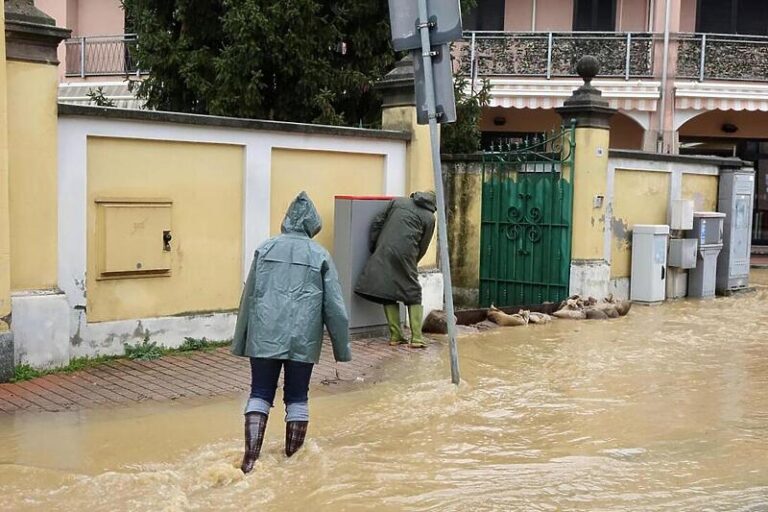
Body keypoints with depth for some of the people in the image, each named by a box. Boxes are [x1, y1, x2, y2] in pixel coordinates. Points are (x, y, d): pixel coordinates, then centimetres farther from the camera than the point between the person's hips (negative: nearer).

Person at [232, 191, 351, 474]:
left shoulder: (265, 249, 7)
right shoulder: (320, 255, 3)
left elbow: (248, 297, 9)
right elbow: (334, 307, 3)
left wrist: (239, 342, 15)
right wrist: (342, 348, 10)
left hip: (265, 335, 1)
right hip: (303, 338, -1)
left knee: (260, 394, 7)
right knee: (297, 397, 10)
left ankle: (250, 457, -2)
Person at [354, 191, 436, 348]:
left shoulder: (398, 201, 18)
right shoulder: (429, 217, 10)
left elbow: (377, 222, 13)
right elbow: (422, 247, 9)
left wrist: (373, 248, 17)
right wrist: (412, 264, 22)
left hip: (383, 253, 2)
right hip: (405, 255, -2)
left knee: (388, 293, 9)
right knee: (414, 295, 9)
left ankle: (395, 335, 9)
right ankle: (417, 337, 3)